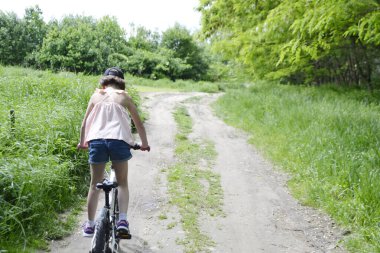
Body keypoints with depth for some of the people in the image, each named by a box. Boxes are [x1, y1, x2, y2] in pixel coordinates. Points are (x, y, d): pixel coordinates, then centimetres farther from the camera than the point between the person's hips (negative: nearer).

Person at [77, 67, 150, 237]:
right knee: (122, 183, 12)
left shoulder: (96, 95, 18)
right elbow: (139, 123, 18)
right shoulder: (124, 97, 15)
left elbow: (85, 122, 19)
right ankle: (122, 220, -2)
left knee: (95, 184, 14)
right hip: (119, 140, -1)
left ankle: (90, 225, 19)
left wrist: (82, 142, 33)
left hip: (96, 140, 1)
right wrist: (144, 144, 30)